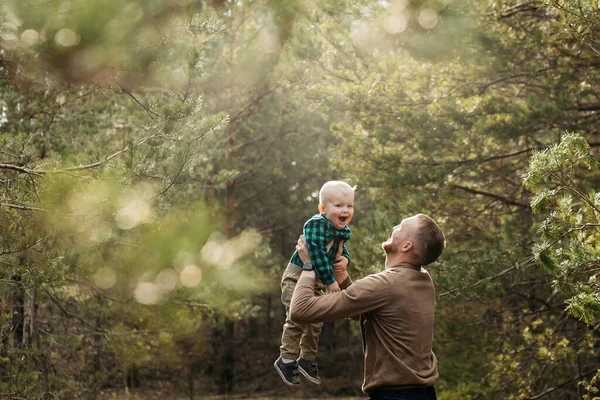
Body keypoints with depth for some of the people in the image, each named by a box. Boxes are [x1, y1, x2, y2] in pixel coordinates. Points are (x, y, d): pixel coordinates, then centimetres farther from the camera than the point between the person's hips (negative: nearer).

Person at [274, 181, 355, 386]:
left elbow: (341, 248, 14)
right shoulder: (317, 225, -27)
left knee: (316, 321, 14)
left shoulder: (343, 231, -1)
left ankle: (307, 359, 30)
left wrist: (345, 258, -10)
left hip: (317, 281, 8)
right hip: (298, 276, -8)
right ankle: (286, 360, 3)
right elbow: (317, 254, -33)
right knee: (297, 318, -11)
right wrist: (330, 280, -30)